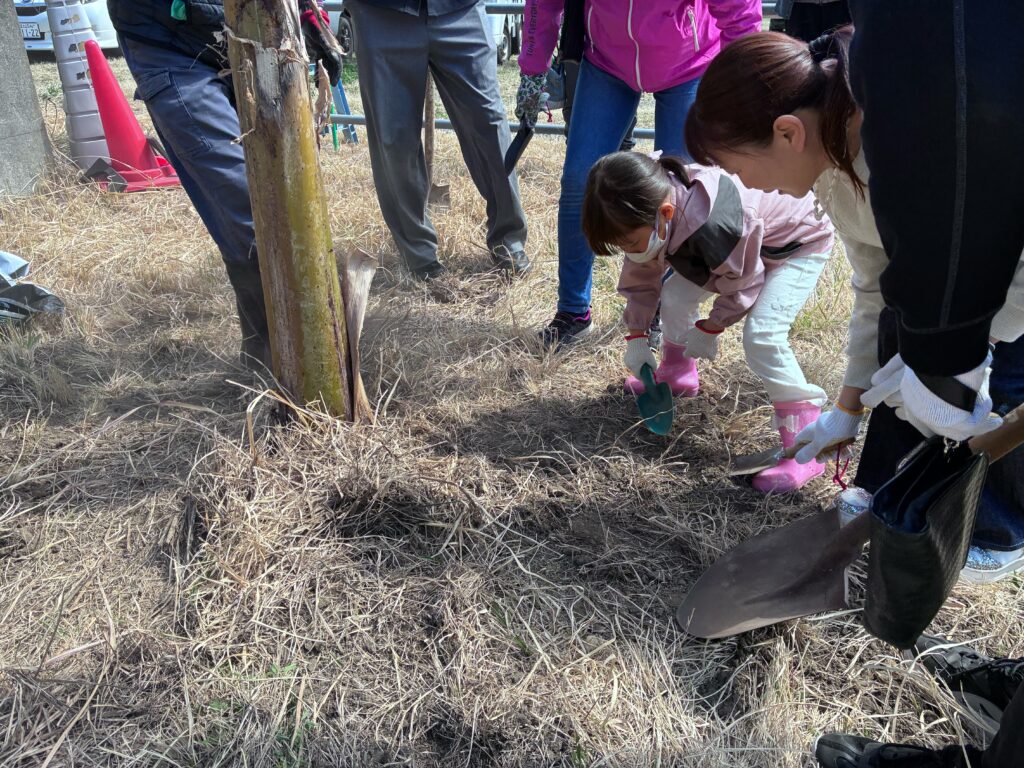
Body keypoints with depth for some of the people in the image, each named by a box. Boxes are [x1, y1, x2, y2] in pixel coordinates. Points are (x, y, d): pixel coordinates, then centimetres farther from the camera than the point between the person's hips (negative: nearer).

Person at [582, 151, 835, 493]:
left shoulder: (712, 225, -44)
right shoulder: (648, 213, -19)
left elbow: (743, 285, -25)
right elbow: (640, 277, -3)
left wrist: (709, 329, -13)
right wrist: (636, 337, 0)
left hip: (799, 243, -8)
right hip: (744, 244, 8)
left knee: (761, 335, -24)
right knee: (676, 294, 5)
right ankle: (678, 374, 33)